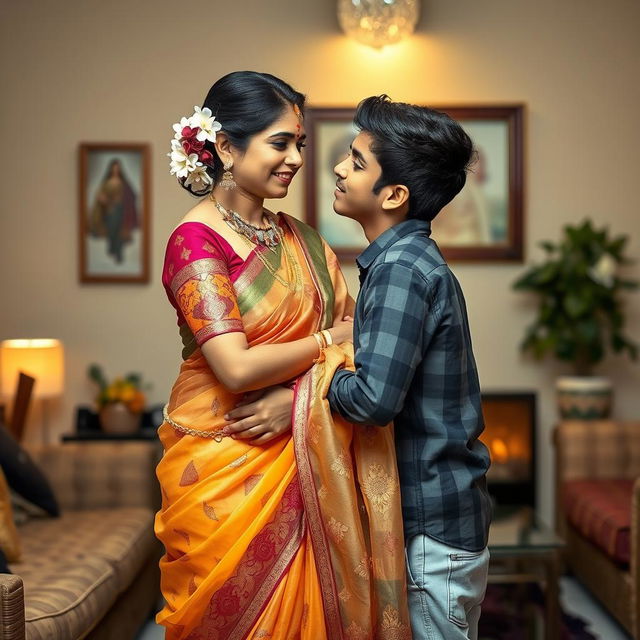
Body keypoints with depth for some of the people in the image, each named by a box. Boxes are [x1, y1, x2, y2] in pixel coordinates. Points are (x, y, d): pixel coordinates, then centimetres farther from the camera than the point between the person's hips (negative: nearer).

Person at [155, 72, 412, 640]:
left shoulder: (299, 239, 8)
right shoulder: (196, 241, -13)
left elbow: (351, 333, 1)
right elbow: (237, 368, -22)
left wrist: (297, 394, -17)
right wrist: (327, 342, -9)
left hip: (297, 461, 6)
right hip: (225, 468, -6)